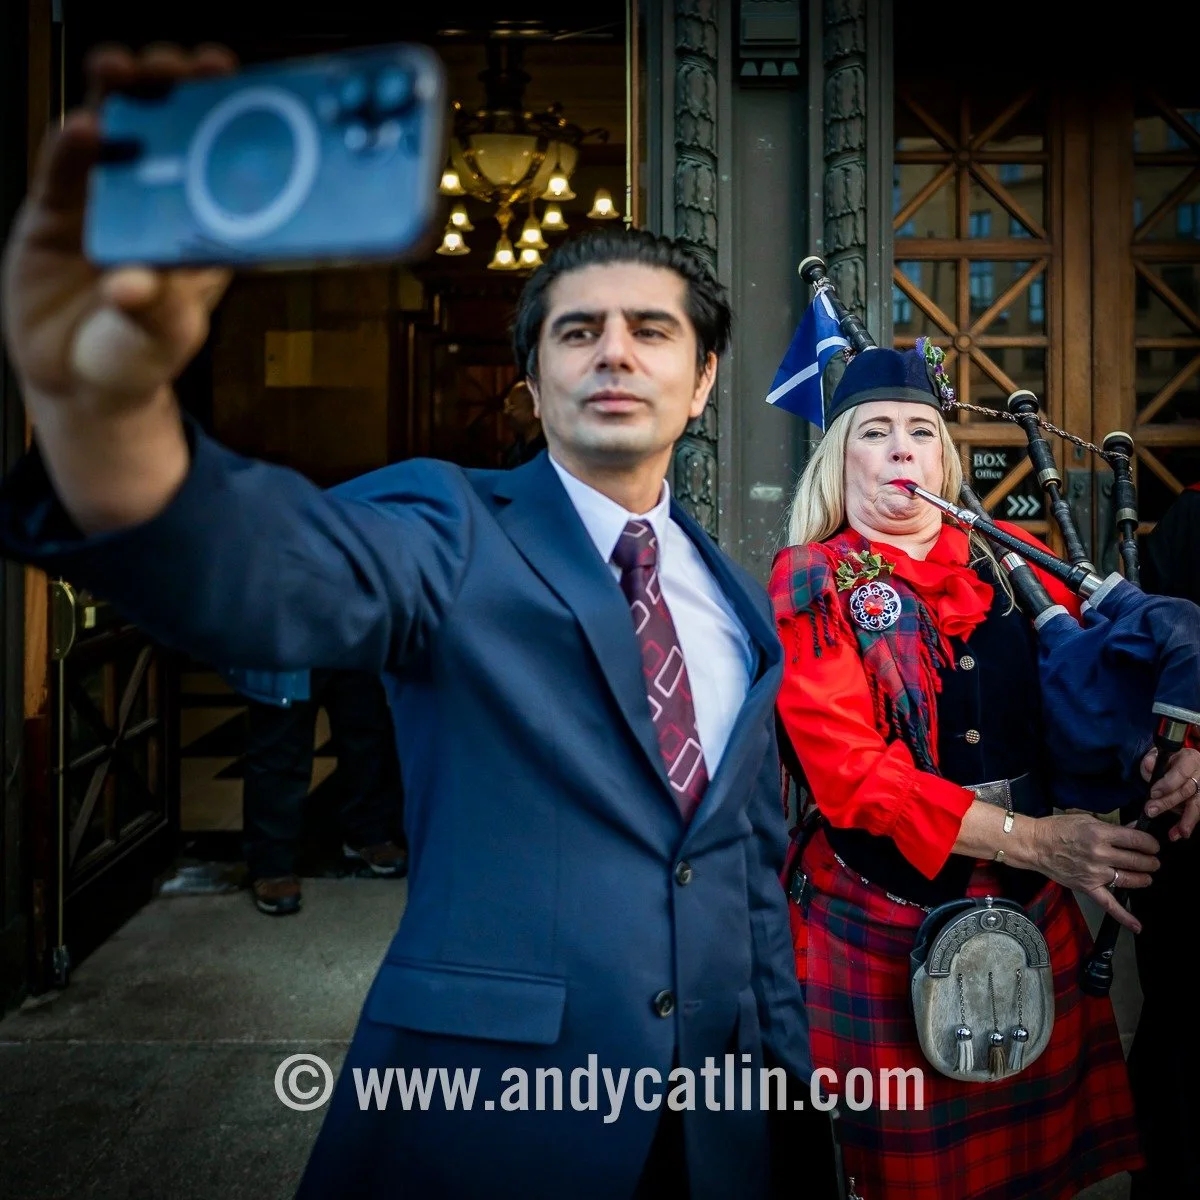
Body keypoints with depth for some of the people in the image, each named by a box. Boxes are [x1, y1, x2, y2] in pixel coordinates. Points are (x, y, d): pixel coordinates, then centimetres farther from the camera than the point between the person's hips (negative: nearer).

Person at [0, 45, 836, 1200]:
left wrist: (795, 1081, 14)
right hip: (483, 1105, -4)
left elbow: (755, 867, 13)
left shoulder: (739, 601, 7)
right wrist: (100, 398, -51)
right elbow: (270, 576, -32)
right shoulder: (455, 533, -9)